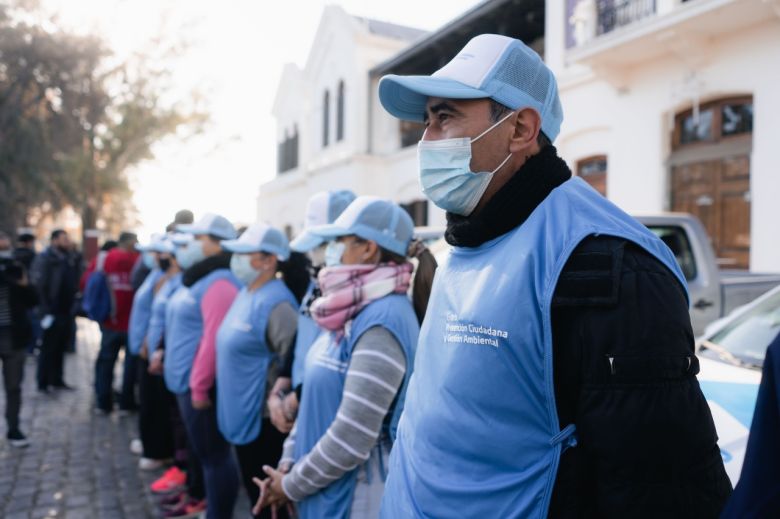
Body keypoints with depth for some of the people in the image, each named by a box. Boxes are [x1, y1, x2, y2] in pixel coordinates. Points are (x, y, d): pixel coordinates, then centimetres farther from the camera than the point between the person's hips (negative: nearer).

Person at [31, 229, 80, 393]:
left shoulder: (71, 259, 11)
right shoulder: (44, 258, -9)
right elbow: (38, 284, -14)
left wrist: (74, 305, 9)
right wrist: (45, 310, -17)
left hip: (66, 311, 6)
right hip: (52, 312, -6)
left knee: (61, 348, 13)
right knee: (48, 348, 3)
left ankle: (57, 380, 24)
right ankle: (43, 383, 12)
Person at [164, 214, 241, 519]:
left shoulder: (219, 282, -19)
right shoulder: (200, 278, 14)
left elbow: (214, 340, -24)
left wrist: (200, 387, -22)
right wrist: (191, 384, 18)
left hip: (200, 385, -10)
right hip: (186, 381, 10)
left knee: (214, 455, 1)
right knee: (204, 453, 20)